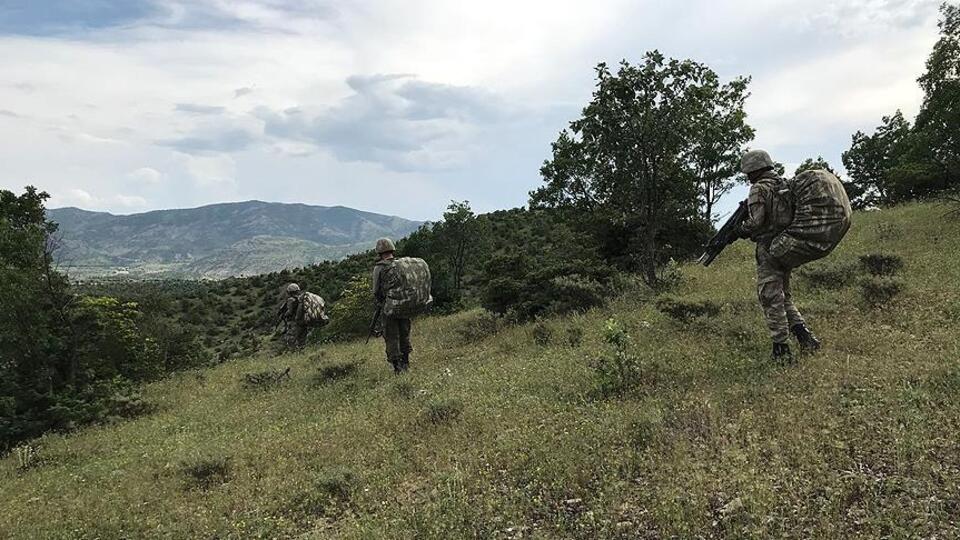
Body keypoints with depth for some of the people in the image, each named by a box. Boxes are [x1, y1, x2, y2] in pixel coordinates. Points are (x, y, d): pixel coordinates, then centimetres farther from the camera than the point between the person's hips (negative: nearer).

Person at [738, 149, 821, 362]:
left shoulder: (759, 189, -11)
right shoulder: (785, 185, 14)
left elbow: (757, 221, -20)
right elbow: (795, 216, 18)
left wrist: (742, 230, 0)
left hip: (768, 249, -8)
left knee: (771, 299, -2)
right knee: (783, 296, 20)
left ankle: (781, 349, 0)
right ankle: (804, 334, 10)